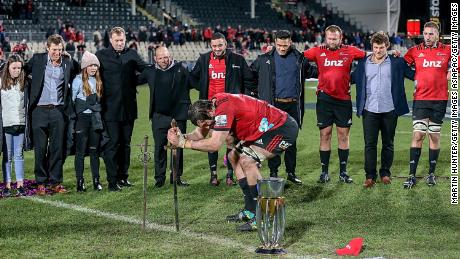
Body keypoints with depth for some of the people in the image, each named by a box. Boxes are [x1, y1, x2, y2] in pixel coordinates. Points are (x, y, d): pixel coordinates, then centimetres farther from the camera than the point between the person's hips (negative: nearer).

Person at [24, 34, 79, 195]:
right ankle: (40, 183, 8)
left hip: (59, 111, 1)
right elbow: (23, 71, 13)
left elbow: (77, 74, 22)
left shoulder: (68, 63, 5)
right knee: (40, 148, 0)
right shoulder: (37, 59, 1)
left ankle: (56, 182, 12)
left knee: (58, 148, 3)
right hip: (40, 110, -1)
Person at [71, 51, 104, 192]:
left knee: (94, 150, 6)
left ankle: (96, 180, 10)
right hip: (82, 118, -4)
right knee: (80, 151, -1)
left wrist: (99, 114, 12)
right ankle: (80, 181, 2)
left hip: (95, 119, 4)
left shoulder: (98, 81, 10)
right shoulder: (78, 80, -5)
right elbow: (72, 99, -4)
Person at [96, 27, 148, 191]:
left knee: (125, 143, 12)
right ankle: (112, 181, 0)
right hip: (110, 108, -4)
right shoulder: (101, 55, -2)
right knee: (112, 144, -4)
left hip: (128, 107, 4)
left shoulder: (131, 54, 8)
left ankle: (123, 176, 22)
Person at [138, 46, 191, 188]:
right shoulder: (150, 72, 7)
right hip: (159, 116, 2)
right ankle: (159, 178, 11)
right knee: (159, 148, 3)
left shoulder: (181, 68, -1)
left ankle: (177, 177, 15)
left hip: (178, 115, -1)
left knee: (178, 147, 6)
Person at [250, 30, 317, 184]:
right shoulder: (265, 59, 1)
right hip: (273, 105, -1)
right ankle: (273, 172, 9)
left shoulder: (299, 58, 6)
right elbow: (250, 73, 10)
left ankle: (291, 172, 15)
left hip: (293, 104, 2)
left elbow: (311, 72, 20)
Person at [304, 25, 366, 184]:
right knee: (325, 134, 3)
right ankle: (324, 172, 9)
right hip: (324, 98, 0)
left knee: (343, 134, 5)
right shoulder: (318, 52, 3)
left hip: (343, 99, 0)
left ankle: (343, 172, 13)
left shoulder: (349, 51, 2)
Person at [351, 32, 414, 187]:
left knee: (388, 144, 10)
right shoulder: (363, 63, 7)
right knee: (370, 144, -2)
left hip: (389, 110, 0)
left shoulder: (397, 63, 2)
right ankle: (370, 175, 4)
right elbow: (352, 78, 16)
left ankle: (385, 173, 22)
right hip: (369, 109, 0)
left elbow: (414, 75, 5)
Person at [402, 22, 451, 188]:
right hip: (420, 99, -1)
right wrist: (417, 80, -6)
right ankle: (412, 176, -3)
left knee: (434, 136, 8)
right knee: (418, 135, -6)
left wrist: (446, 77, 0)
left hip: (440, 100, 1)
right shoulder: (415, 51, 3)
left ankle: (431, 173, 18)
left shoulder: (447, 50, 2)